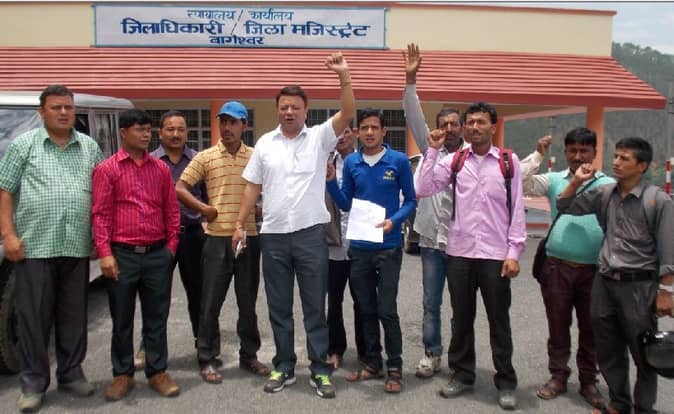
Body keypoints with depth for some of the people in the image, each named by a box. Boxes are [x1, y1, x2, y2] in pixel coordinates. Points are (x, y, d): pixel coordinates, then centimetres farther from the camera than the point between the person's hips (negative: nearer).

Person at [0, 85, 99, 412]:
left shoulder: (90, 147, 11)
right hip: (34, 246, -2)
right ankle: (33, 383, 14)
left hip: (77, 247, 3)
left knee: (74, 315, 10)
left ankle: (71, 373, 24)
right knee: (33, 317, 3)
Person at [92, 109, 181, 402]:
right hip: (122, 255, -2)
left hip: (157, 255, 3)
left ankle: (157, 372, 20)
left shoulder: (161, 169, 9)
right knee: (122, 319, 8)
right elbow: (100, 214, -4)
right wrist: (105, 253, -11)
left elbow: (172, 210, 12)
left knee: (156, 317, 9)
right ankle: (122, 374, 22)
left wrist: (171, 247, 6)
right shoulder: (107, 169, 0)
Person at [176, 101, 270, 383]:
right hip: (217, 238, -1)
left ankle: (249, 355, 25)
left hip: (249, 237, 2)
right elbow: (180, 187, 2)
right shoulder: (206, 157, 2)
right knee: (211, 301, 3)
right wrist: (202, 208, -9)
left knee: (248, 301, 11)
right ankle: (207, 359, 16)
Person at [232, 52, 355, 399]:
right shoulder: (265, 143, 7)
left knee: (315, 308, 6)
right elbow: (252, 187, 9)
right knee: (279, 308, 12)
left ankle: (320, 371, 17)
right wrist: (239, 224, 5)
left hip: (310, 234, -2)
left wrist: (344, 76, -23)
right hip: (273, 236, 3)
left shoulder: (319, 137, 1)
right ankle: (284, 368, 26)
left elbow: (348, 114, -12)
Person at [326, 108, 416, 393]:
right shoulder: (351, 163, 4)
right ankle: (372, 363, 27)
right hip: (359, 247, 4)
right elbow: (346, 204, 8)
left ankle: (394, 368, 13)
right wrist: (330, 181, -6)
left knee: (387, 310, -1)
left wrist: (393, 221, -16)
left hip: (388, 247, -3)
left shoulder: (399, 161, -4)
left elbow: (410, 200, 1)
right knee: (366, 309, 13)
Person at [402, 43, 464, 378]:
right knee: (431, 302, 10)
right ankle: (432, 354, 23)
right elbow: (415, 119, -1)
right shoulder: (430, 150, 7)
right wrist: (410, 79, -8)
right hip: (432, 238, 2)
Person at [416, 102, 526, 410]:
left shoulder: (509, 161, 1)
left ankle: (506, 383, 22)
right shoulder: (454, 161, 5)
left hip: (495, 255, -2)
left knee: (499, 322, 8)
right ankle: (462, 375, 28)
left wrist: (514, 253, -5)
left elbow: (517, 209, 0)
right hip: (459, 253, 2)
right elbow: (424, 190, -3)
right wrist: (433, 150, -5)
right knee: (461, 319, 13)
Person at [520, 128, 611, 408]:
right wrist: (538, 154, -7)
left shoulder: (609, 185, 0)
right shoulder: (554, 180, 4)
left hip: (594, 269, 0)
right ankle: (558, 376, 26)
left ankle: (588, 380, 27)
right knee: (558, 325, 11)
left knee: (590, 328, 11)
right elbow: (521, 184, -6)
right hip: (557, 266, 1)